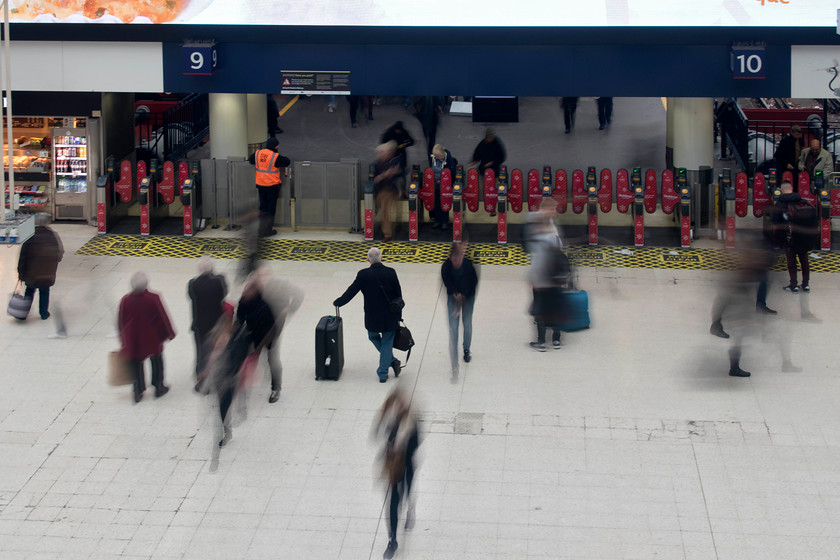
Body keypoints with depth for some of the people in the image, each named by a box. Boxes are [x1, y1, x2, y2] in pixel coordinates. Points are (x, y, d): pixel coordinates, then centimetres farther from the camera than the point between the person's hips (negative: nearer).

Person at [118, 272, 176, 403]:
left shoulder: (125, 300, -11)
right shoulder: (153, 299, -18)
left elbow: (120, 322, -1)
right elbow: (163, 317, -9)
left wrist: (123, 339, 13)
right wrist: (170, 333, 5)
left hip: (132, 340, 1)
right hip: (152, 338, -1)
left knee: (137, 364, 15)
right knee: (156, 361, 19)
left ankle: (138, 392, 12)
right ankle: (158, 387, 29)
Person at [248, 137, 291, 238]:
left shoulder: (258, 153, -1)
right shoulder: (276, 157, -18)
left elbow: (250, 159, 17)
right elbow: (287, 161, -9)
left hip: (260, 184, 5)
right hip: (272, 185, -5)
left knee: (262, 207, 17)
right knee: (270, 209, 6)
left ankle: (261, 229, 21)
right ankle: (266, 231, 10)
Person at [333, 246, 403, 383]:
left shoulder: (363, 275, -13)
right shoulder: (391, 273, -9)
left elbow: (351, 292, -4)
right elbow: (398, 296, -3)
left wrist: (337, 303, 13)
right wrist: (398, 316, 8)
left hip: (372, 318, -1)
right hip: (390, 318, 1)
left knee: (373, 337, 26)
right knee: (387, 342, 13)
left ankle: (392, 360, 19)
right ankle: (383, 374, 14)